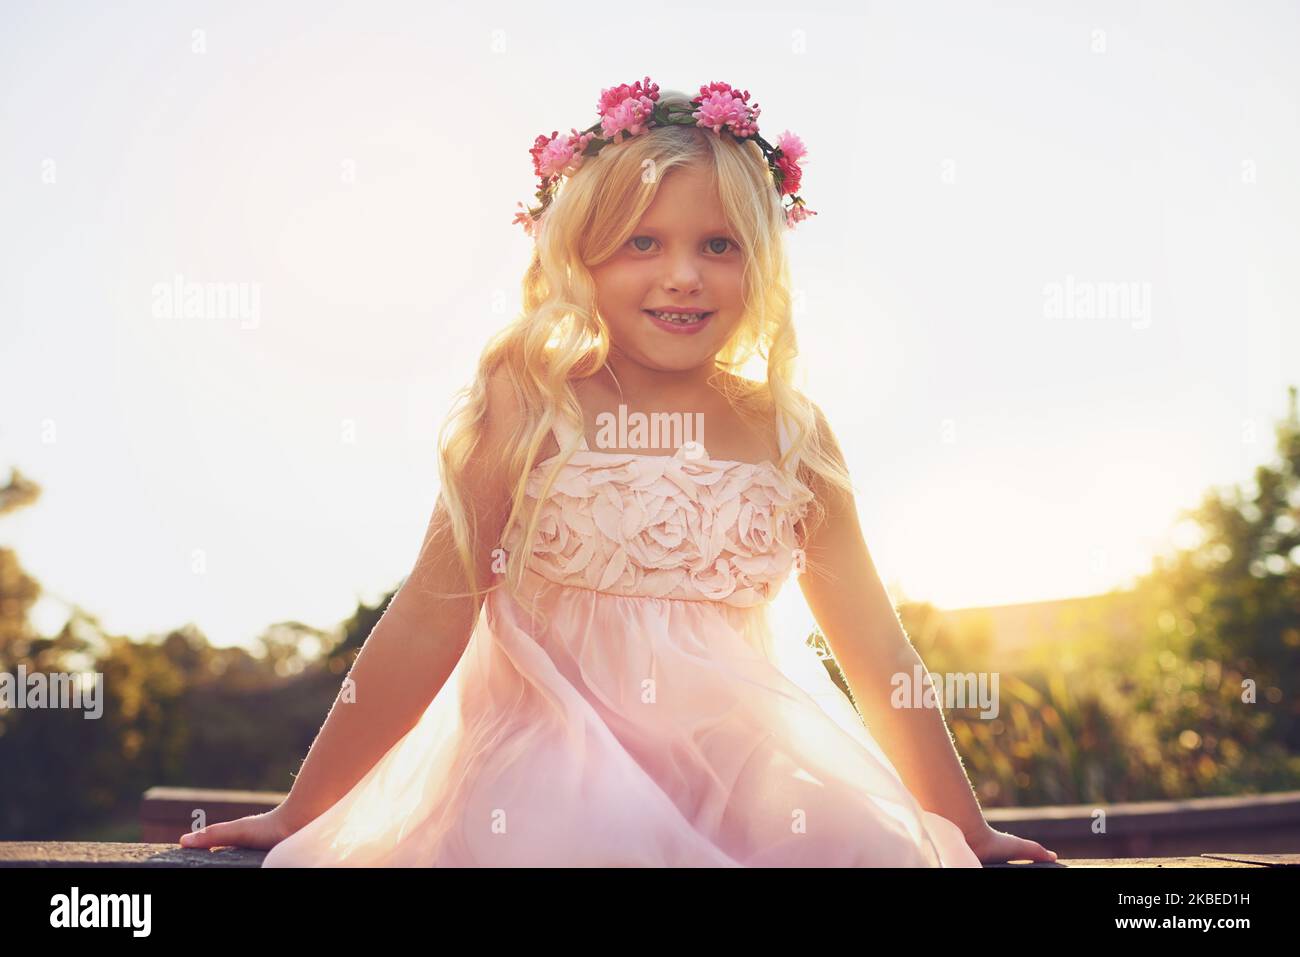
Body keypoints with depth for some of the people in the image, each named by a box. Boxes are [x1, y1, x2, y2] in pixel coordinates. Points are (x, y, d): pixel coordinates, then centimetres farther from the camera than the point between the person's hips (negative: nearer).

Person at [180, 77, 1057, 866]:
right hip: (556, 755, -4)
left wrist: (966, 831, 16)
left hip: (739, 764, 4)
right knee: (603, 839, -36)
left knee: (879, 844, -22)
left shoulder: (791, 434, 5)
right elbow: (429, 621, -5)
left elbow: (877, 652, 12)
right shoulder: (531, 401, -5)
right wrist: (298, 816, -3)